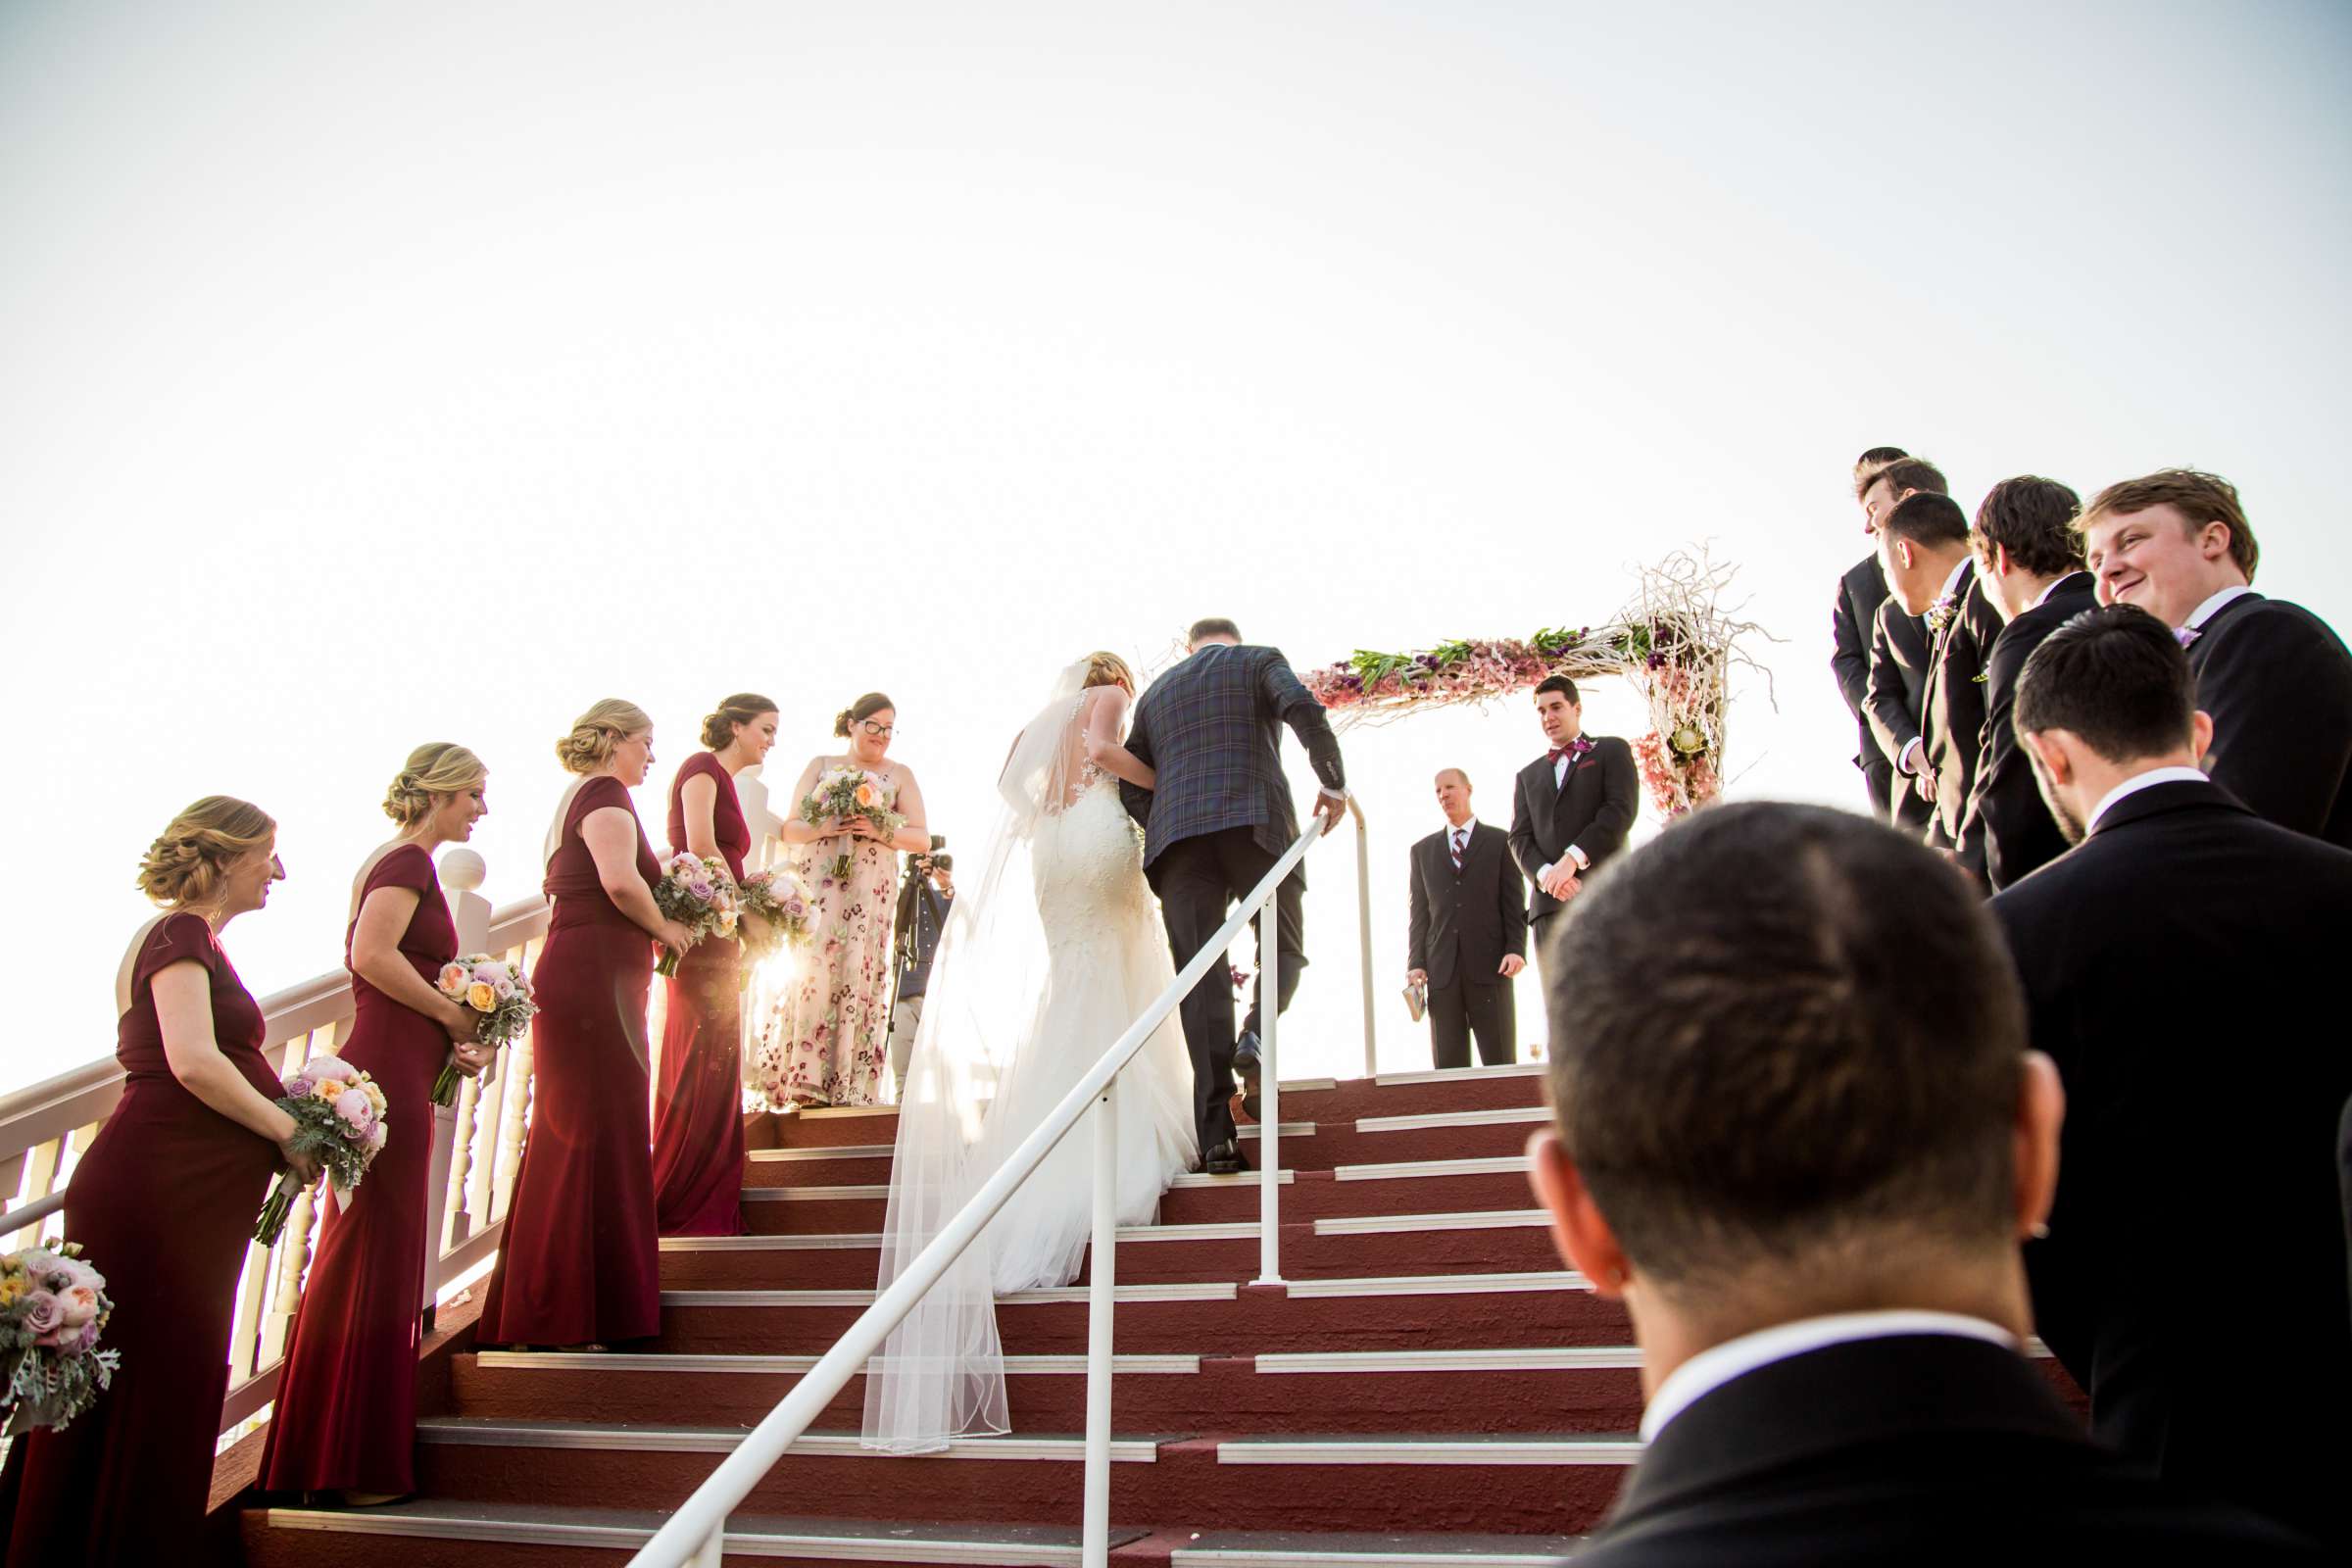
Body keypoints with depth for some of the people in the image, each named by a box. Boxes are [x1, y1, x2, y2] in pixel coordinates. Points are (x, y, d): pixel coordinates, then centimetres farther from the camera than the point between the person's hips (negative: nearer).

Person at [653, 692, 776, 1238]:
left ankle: (705, 1207, 14)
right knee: (703, 1063, -8)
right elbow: (701, 846, -16)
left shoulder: (725, 782, 23)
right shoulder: (702, 768, -3)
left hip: (717, 936, 9)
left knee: (712, 1067, 9)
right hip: (701, 930, -9)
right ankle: (677, 1205, -3)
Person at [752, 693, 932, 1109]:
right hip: (816, 887, 0)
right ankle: (805, 1083, -8)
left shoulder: (900, 775, 14)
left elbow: (922, 839, 7)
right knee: (810, 970, -11)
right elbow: (790, 828, 10)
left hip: (869, 895, 0)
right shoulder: (821, 766, 15)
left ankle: (850, 1086, -4)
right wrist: (824, 828, -10)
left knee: (859, 976, -6)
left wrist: (881, 832, -10)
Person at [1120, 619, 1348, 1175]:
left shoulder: (1155, 692, 28)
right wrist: (1334, 783, 3)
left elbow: (1131, 784, 19)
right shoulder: (1259, 660, 17)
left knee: (1202, 981, -1)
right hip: (1255, 821, -3)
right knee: (1283, 949, 14)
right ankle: (1255, 1035, -17)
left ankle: (1217, 1131, -9)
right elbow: (1304, 709, -5)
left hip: (1175, 837, 3)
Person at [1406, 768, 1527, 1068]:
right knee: (1448, 1066, 1)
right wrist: (1416, 963, 3)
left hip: (1489, 965, -2)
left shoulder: (1500, 842, 10)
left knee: (1500, 1064, -3)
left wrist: (1516, 949, -9)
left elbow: (1515, 903, 4)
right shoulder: (1422, 850, 18)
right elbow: (1419, 912, 13)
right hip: (1441, 971, 2)